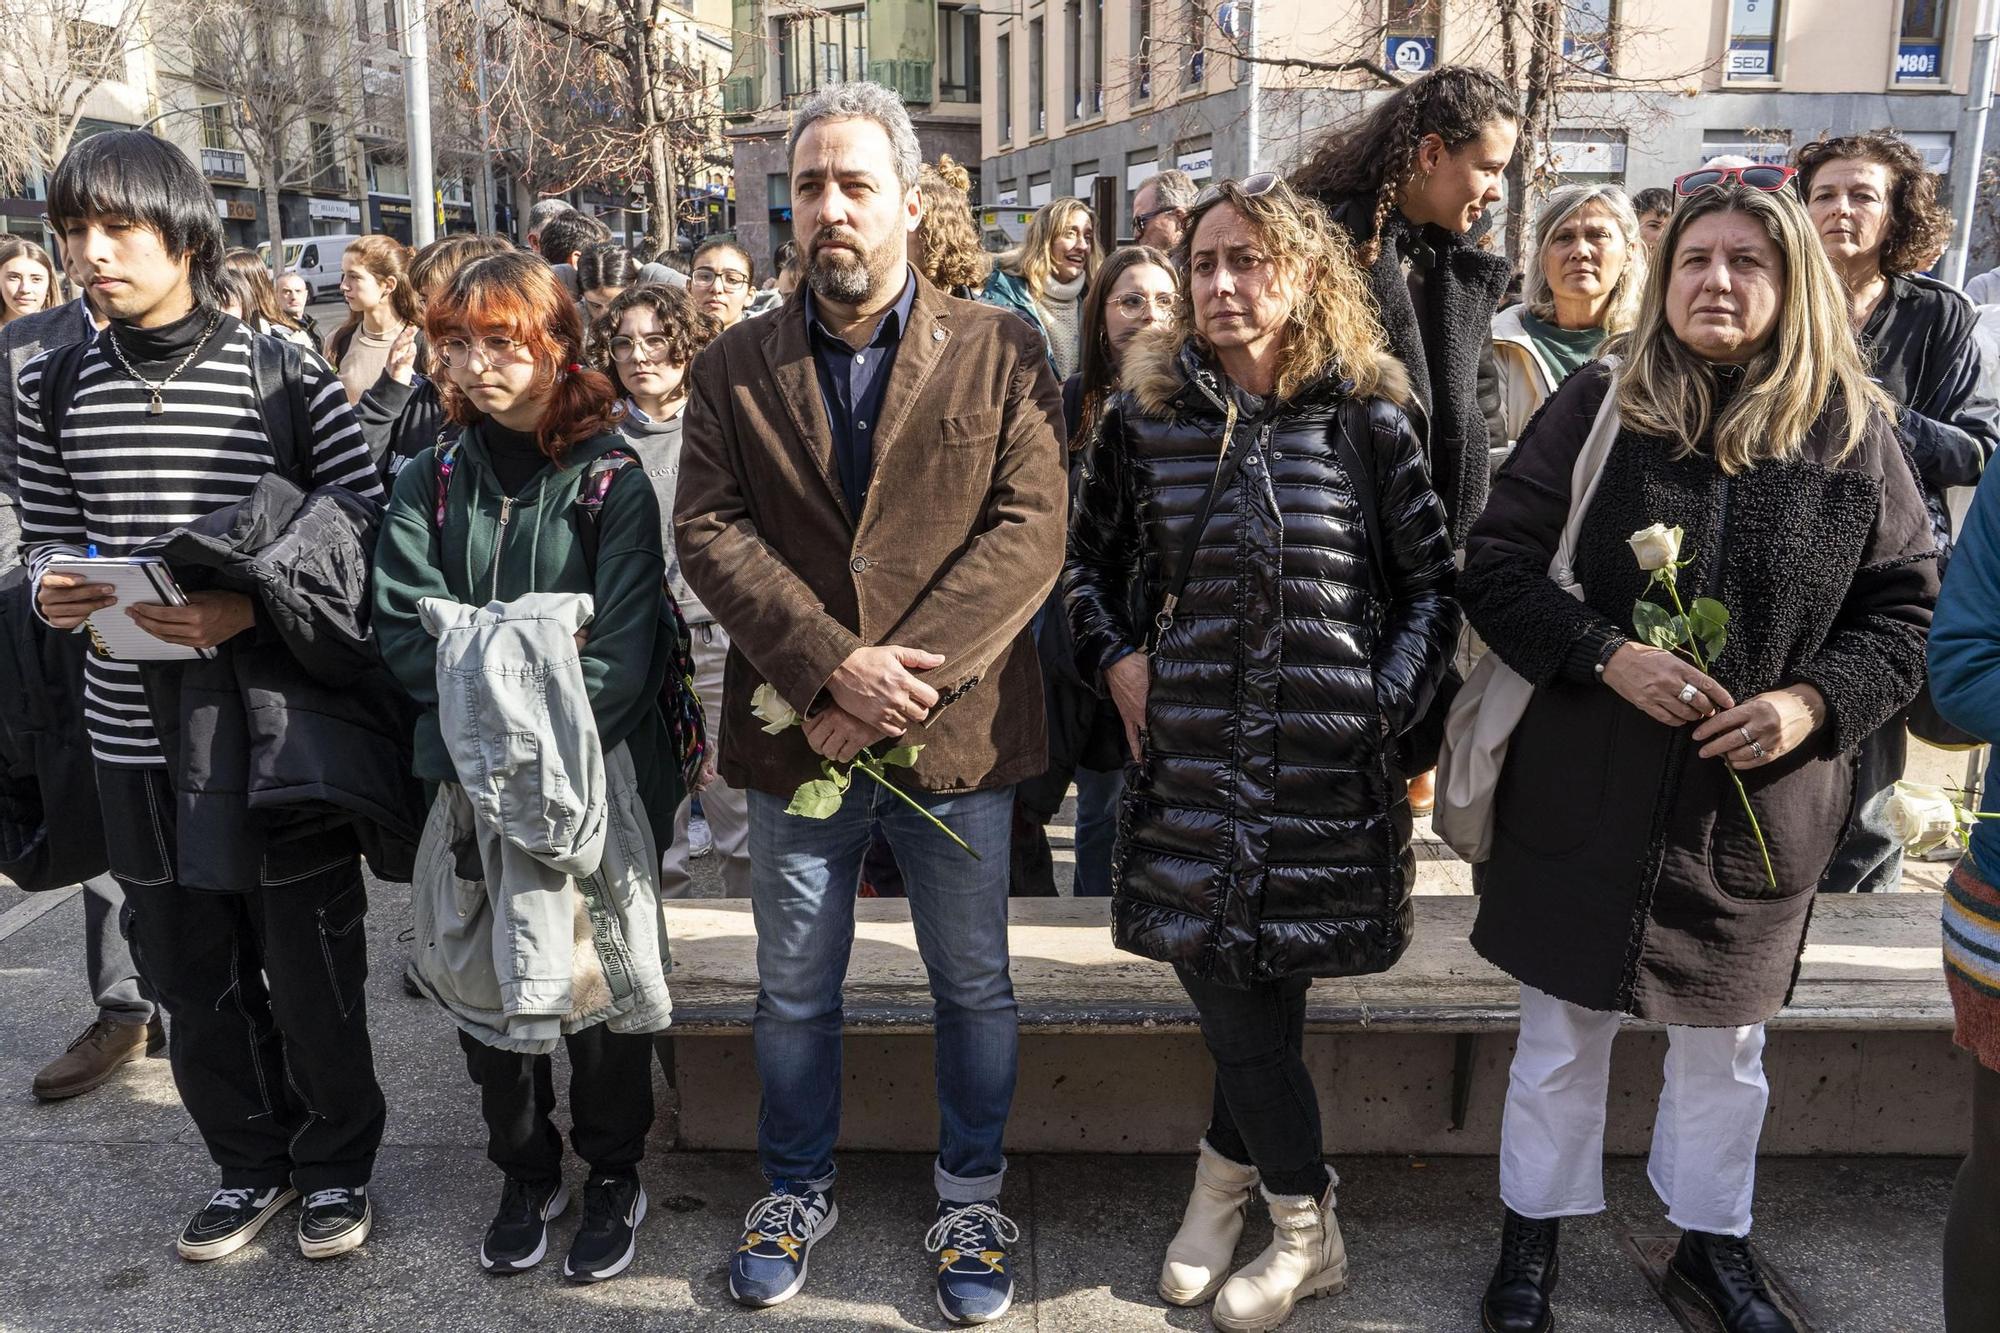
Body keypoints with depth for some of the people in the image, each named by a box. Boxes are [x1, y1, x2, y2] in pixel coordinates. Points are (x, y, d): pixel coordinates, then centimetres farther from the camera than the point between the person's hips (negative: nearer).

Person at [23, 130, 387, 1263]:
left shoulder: (288, 376, -8)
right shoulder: (53, 389, 5)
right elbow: (49, 539, 14)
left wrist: (251, 610, -20)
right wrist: (55, 588, -9)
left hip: (281, 734, -4)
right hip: (139, 738, 4)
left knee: (313, 977, 8)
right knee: (192, 979, 16)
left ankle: (339, 1160, 32)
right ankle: (254, 1161, 38)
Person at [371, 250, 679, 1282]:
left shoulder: (611, 481, -5)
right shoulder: (431, 484, 7)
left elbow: (625, 651, -12)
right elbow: (403, 627, -3)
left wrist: (549, 734, -21)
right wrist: (492, 678, -17)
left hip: (598, 772, -3)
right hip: (469, 773, 3)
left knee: (600, 968, 5)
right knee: (480, 976, 10)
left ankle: (613, 1176, 26)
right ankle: (524, 1173, 31)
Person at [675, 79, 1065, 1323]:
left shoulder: (1002, 353, -1)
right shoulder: (736, 366, 4)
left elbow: (1030, 531, -10)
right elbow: (709, 531, -6)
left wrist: (906, 674, -19)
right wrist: (833, 667, -20)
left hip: (958, 731, -1)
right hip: (796, 730, 2)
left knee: (975, 986, 13)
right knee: (795, 989, 16)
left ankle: (972, 1202, 35)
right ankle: (799, 1188, 39)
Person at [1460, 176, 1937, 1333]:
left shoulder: (1853, 433, -1)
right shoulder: (1596, 408, -4)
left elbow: (1908, 609, 4)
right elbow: (1496, 566, -6)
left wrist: (1815, 701, -14)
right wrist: (1609, 655, -19)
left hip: (1758, 808, 2)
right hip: (1584, 796, -1)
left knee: (1726, 1047, 19)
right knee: (1562, 1038, 13)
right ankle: (1533, 1233, 34)